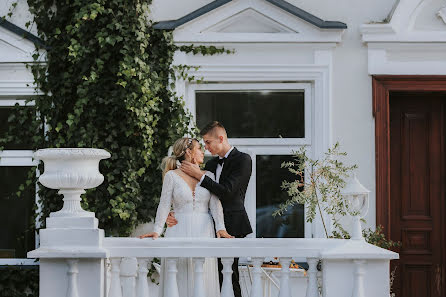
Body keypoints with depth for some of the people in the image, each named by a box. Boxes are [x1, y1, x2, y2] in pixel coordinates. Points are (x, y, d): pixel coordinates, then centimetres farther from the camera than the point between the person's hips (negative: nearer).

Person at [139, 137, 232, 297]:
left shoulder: (208, 176, 11)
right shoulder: (172, 176, 4)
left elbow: (215, 204, 1)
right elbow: (164, 205, 0)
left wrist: (220, 228, -14)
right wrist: (157, 230, -13)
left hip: (203, 231, 2)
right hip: (179, 231, -2)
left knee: (203, 279, -2)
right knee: (179, 279, -4)